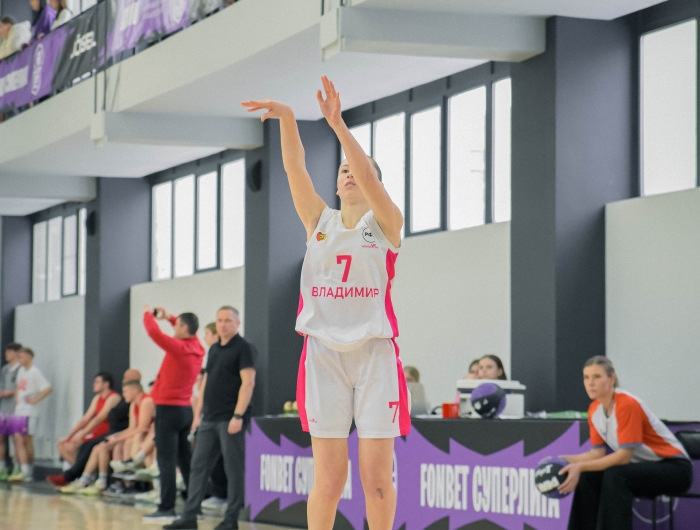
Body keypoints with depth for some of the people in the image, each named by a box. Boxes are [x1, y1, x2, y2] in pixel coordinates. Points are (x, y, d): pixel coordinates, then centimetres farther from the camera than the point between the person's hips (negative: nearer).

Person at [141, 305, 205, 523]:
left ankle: (166, 509, -12)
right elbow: (189, 332, 29)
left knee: (166, 460, -9)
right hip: (185, 409, 8)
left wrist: (148, 314, 0)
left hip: (169, 409, -8)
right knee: (185, 459, 12)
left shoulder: (179, 348, -16)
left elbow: (154, 332, -18)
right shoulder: (196, 348, 7)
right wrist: (169, 317, 20)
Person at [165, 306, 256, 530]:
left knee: (234, 468, -1)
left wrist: (238, 416, -20)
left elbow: (248, 383, -14)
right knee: (199, 465, 6)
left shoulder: (243, 348, -6)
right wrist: (198, 413, 15)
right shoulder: (214, 349, 17)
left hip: (230, 419, -8)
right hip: (209, 419, 8)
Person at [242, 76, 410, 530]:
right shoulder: (320, 221, 11)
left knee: (377, 478, -1)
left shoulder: (387, 223, 4)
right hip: (324, 352, 2)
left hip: (375, 353, -2)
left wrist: (338, 124, -27)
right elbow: (295, 168, -3)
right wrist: (286, 118, -20)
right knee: (328, 480, -2)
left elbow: (369, 178, -15)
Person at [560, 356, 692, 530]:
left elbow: (625, 455, -27)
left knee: (615, 476, -32)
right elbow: (598, 452, 3)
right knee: (588, 477, -11)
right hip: (643, 467, 8)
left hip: (674, 467, -8)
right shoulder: (594, 410, 0)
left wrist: (581, 467, -31)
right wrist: (565, 460, -12)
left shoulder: (627, 405, -24)